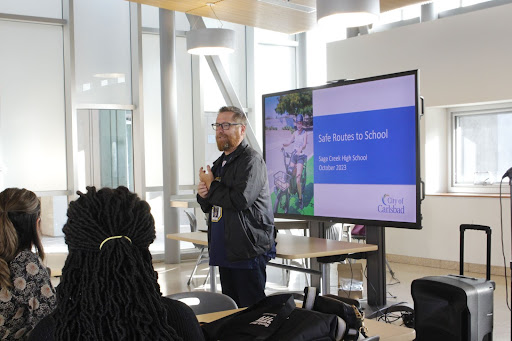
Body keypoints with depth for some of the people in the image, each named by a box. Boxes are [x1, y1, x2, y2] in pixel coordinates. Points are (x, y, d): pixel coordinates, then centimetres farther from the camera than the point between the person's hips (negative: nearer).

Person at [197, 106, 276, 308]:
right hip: (225, 251, 9)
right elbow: (208, 207, 24)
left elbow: (241, 200, -25)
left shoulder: (251, 160, -10)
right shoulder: (220, 163, 19)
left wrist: (211, 186, -9)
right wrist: (203, 195, -1)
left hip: (248, 251, -9)